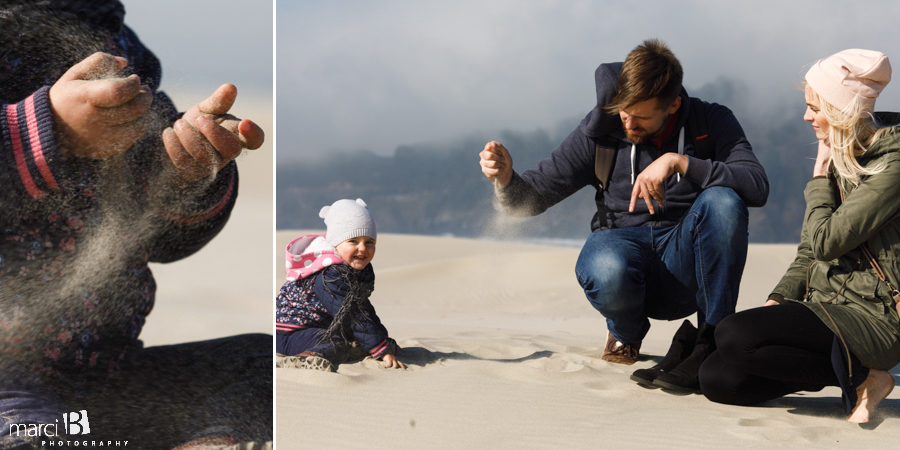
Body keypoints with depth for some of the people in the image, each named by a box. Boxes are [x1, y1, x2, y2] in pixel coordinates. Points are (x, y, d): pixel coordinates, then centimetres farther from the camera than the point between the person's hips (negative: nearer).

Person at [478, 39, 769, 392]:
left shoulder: (712, 122, -2)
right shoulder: (602, 130, -2)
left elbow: (758, 187, -18)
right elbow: (533, 196, 1)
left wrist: (678, 161, -27)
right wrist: (506, 177, -22)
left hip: (684, 264, 0)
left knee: (723, 201, -30)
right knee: (608, 273, -38)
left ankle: (712, 343, -17)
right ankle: (627, 333, 2)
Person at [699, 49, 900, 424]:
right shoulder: (838, 157, 14)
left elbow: (827, 241, -20)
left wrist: (819, 179, -4)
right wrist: (777, 302, 1)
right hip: (829, 307, 9)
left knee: (733, 337, -26)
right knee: (716, 380, -6)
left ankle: (862, 378, -9)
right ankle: (848, 366, 5)